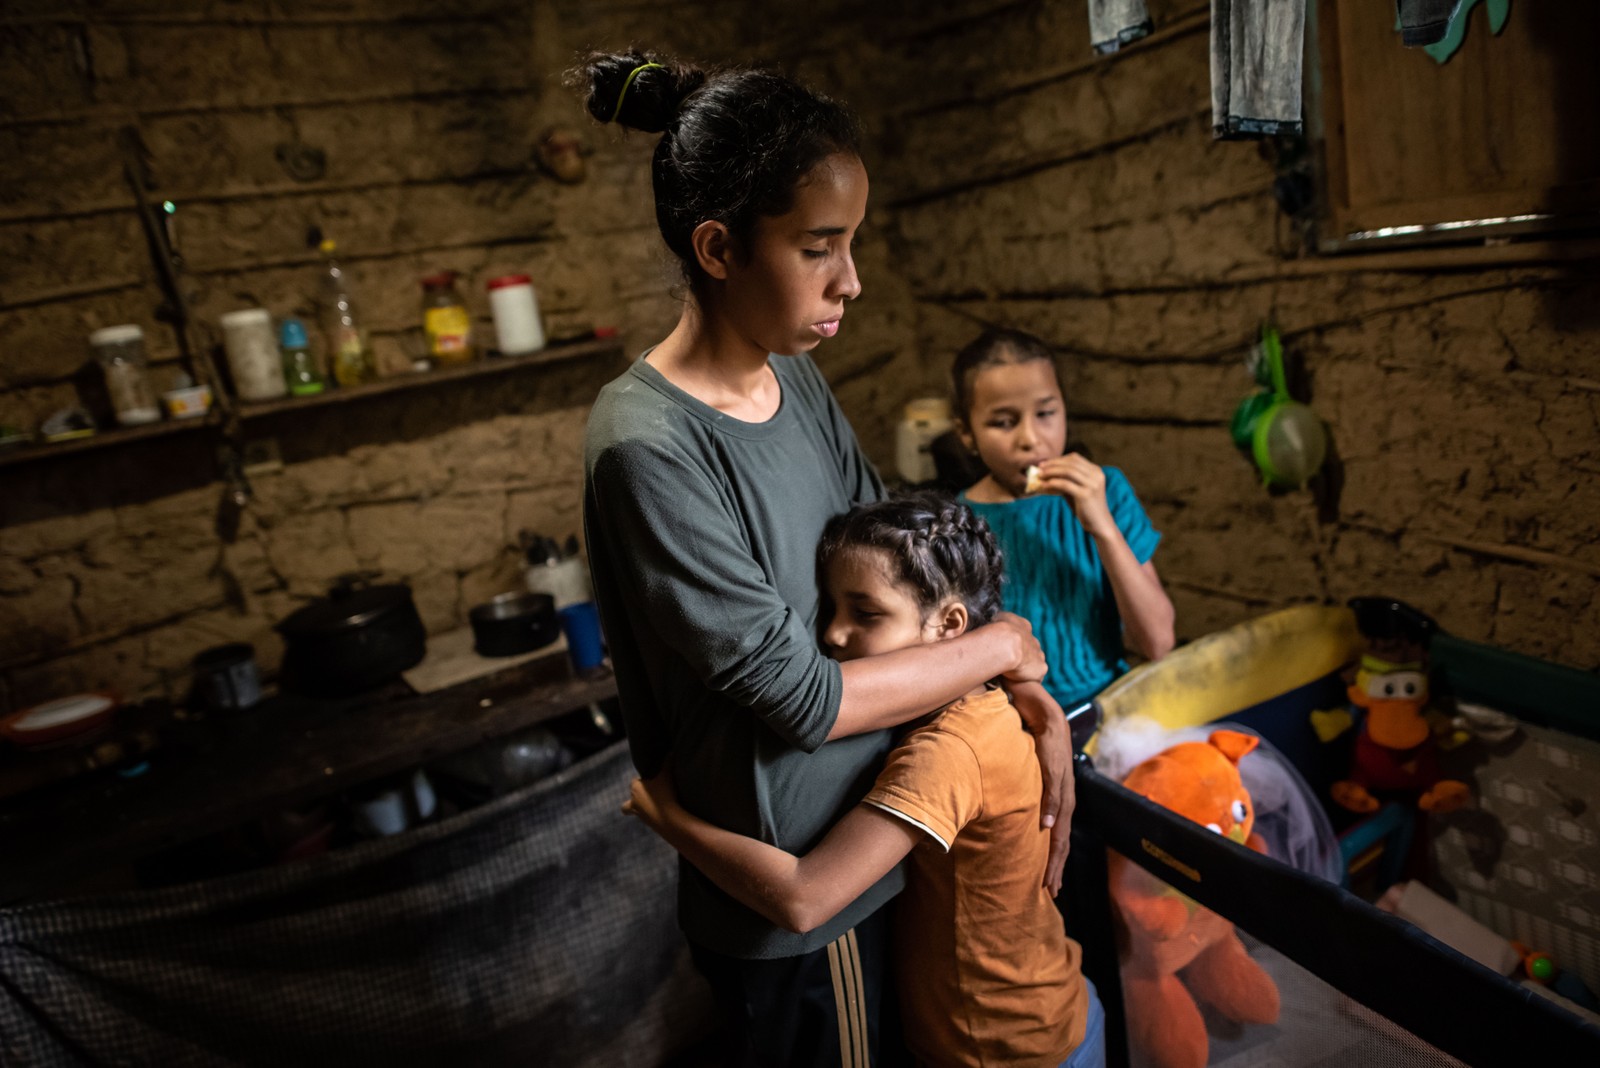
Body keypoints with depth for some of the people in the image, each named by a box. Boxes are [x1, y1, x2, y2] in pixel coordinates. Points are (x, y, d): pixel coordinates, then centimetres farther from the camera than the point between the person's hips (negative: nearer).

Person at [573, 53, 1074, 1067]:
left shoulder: (798, 382, -2)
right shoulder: (646, 445, -27)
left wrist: (1036, 702, -7)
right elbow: (801, 696, -26)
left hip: (876, 833, 7)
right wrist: (997, 647, -14)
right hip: (796, 889, -7)